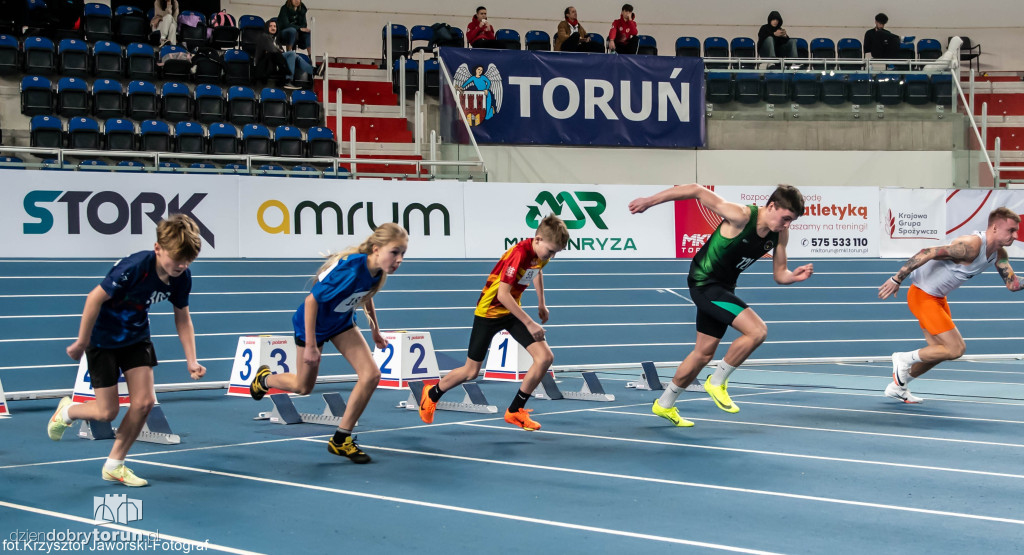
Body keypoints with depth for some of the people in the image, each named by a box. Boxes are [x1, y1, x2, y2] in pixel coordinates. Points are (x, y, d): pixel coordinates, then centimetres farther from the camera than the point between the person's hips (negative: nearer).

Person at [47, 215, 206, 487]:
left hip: (136, 338, 6)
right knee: (107, 412, -3)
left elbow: (182, 319, 0)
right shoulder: (134, 267, -34)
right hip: (102, 338, -6)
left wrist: (191, 360, -10)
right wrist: (81, 343, -16)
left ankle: (114, 465, 13)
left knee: (144, 402, -5)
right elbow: (95, 298, -25)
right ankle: (66, 411, 32)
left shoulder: (182, 277, -14)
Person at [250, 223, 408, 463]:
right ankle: (264, 378, 48)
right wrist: (310, 345, -28)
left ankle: (340, 439, 3)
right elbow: (311, 300, -32)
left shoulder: (377, 271, -17)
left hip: (342, 322, 6)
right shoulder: (350, 270, -41)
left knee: (371, 375, -10)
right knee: (303, 387, 14)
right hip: (312, 324, -6)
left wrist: (375, 331, 15)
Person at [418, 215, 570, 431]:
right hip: (489, 311, -7)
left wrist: (541, 304, 22)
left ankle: (515, 411, 2)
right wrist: (529, 323, -32)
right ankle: (432, 395, 33)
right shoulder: (519, 254, -31)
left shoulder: (541, 253, -6)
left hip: (512, 311, 7)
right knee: (471, 371, 4)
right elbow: (503, 294, -33)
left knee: (545, 357, -11)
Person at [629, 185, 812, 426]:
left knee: (704, 353, 16)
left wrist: (795, 276, -21)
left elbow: (779, 275, 3)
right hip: (704, 282, -8)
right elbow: (696, 191, -24)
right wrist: (649, 201, -24)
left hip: (723, 288, 8)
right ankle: (717, 382, -3)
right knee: (757, 330, -21)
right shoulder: (740, 216, -27)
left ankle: (665, 405, 33)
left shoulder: (780, 234, -5)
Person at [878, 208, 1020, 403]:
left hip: (938, 298, 10)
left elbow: (1013, 284, 4)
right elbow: (927, 253, -30)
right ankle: (905, 359, 6)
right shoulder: (970, 246, -29)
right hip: (922, 296, -10)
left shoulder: (999, 254, 0)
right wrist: (897, 279, -29)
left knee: (942, 351, 17)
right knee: (956, 349, -11)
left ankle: (897, 387, 30)